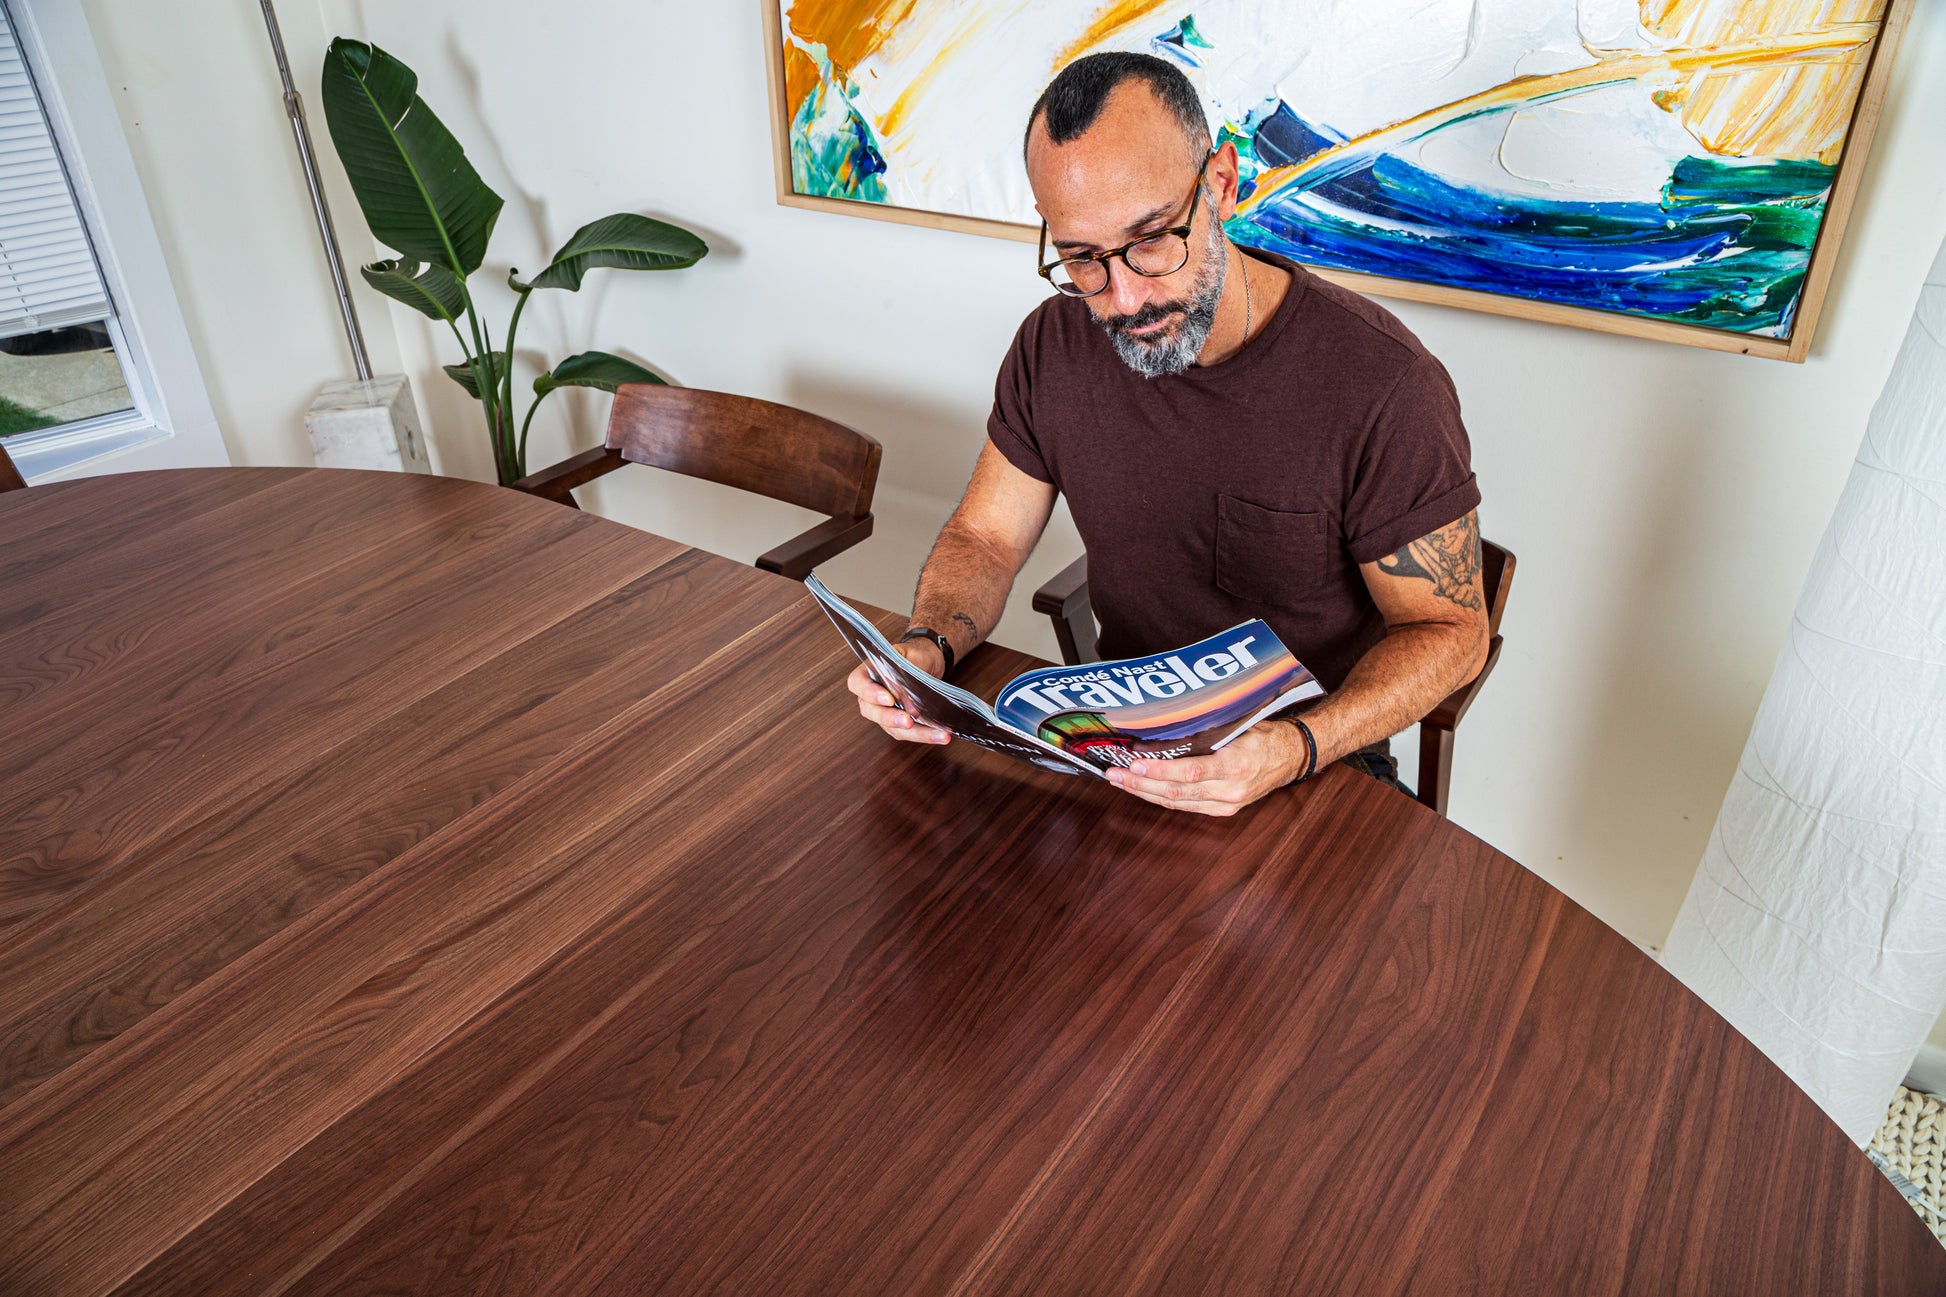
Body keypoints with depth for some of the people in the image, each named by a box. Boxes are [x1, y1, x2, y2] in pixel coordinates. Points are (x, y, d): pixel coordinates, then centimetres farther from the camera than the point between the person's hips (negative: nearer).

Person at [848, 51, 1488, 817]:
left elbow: (1448, 629, -13)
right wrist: (927, 647, -19)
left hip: (1316, 763, -3)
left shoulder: (1381, 386, -21)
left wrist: (1298, 750, -30)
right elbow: (984, 537, 2)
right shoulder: (1055, 346, -6)